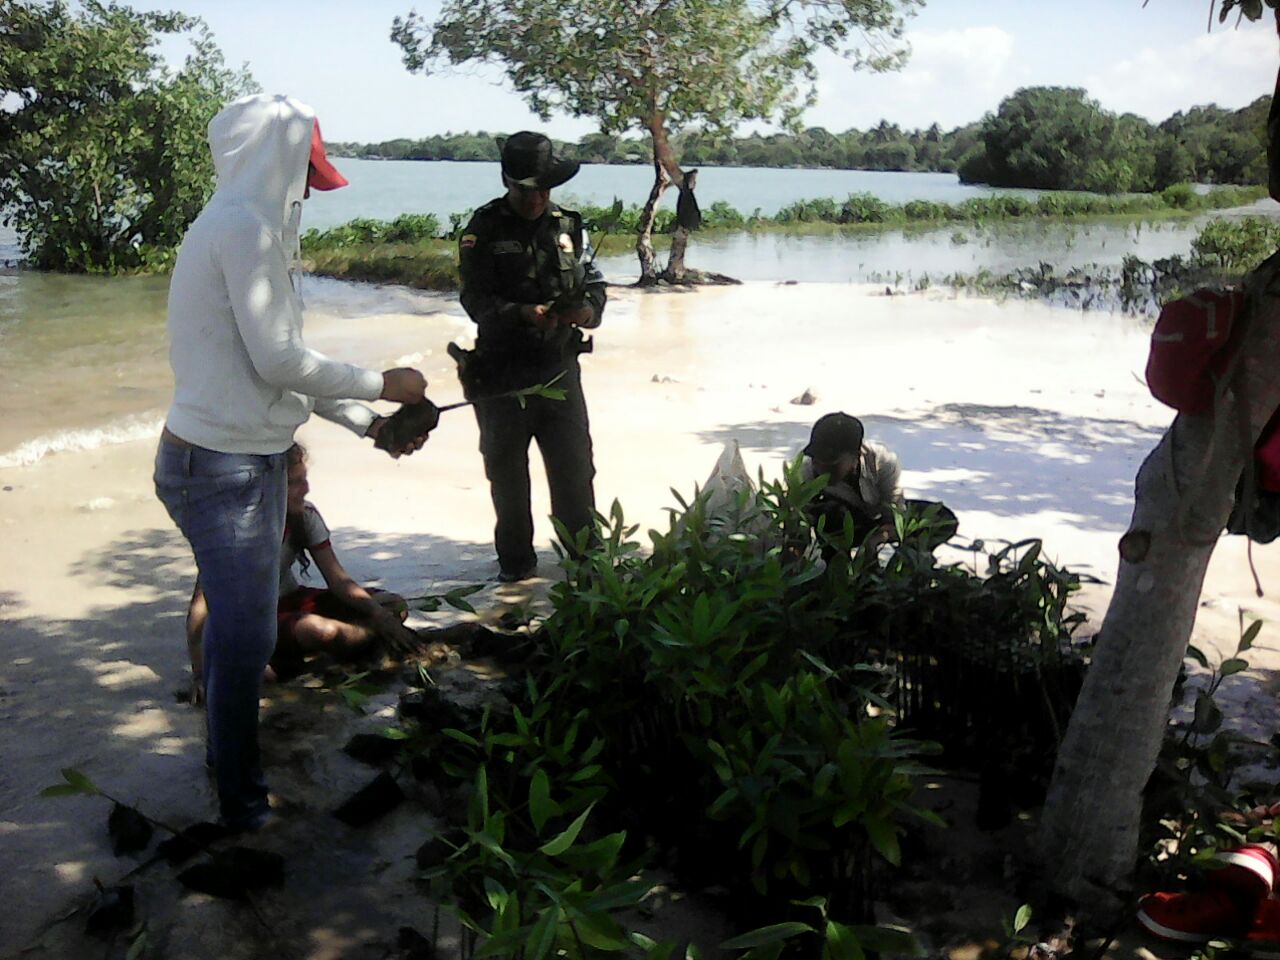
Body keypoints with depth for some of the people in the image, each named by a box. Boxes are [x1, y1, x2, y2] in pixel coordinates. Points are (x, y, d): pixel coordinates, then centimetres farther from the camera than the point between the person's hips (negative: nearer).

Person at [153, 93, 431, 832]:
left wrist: (368, 423, 15)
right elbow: (280, 361, -20)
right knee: (246, 636, 2)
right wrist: (381, 385, -8)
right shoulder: (245, 227, -17)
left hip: (247, 459, 10)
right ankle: (244, 803, 18)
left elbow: (274, 365, 16)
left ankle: (236, 766, 37)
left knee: (241, 629, 20)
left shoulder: (244, 227, 14)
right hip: (223, 467, -9)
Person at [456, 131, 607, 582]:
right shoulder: (485, 229, -5)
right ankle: (515, 560, 23)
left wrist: (590, 309, -12)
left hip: (560, 368, 3)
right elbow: (477, 300, -13)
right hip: (502, 373, -3)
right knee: (507, 472, 9)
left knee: (575, 465, 7)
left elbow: (593, 281, 11)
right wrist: (524, 314, -30)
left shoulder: (567, 225, 7)